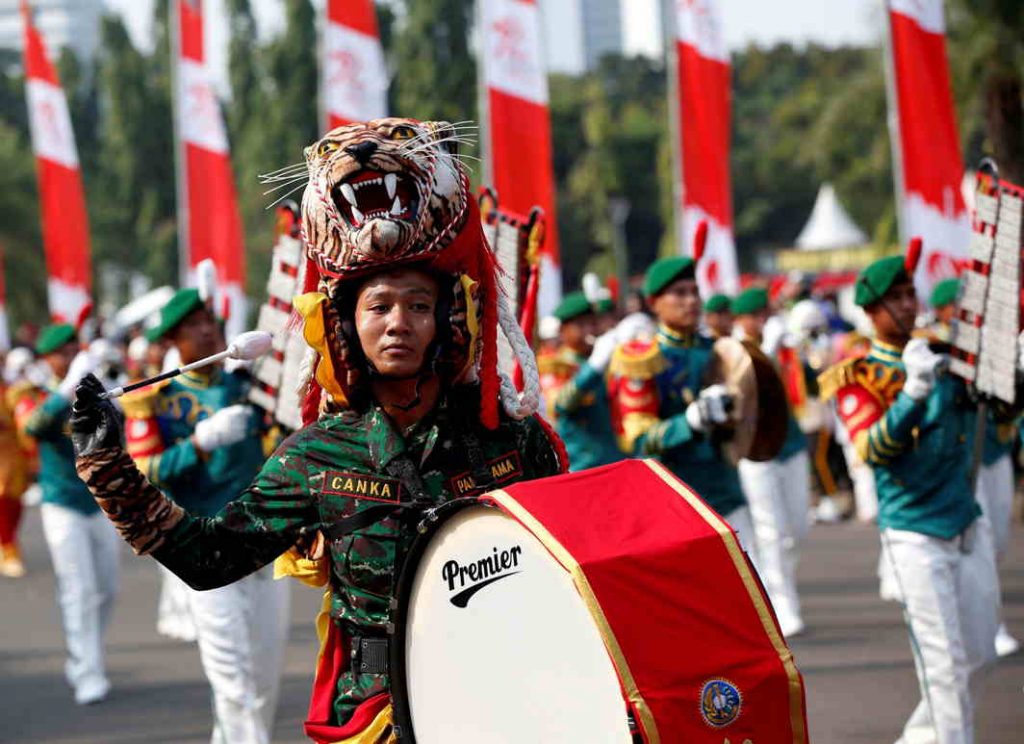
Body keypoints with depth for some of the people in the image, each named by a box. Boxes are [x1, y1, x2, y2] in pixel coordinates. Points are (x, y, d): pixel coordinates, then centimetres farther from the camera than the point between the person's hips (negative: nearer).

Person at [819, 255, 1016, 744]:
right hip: (915, 535, -5)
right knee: (946, 664, -7)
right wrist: (914, 391, -33)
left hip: (970, 525, 5)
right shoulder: (856, 375, -5)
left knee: (977, 655, 10)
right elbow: (871, 449, -20)